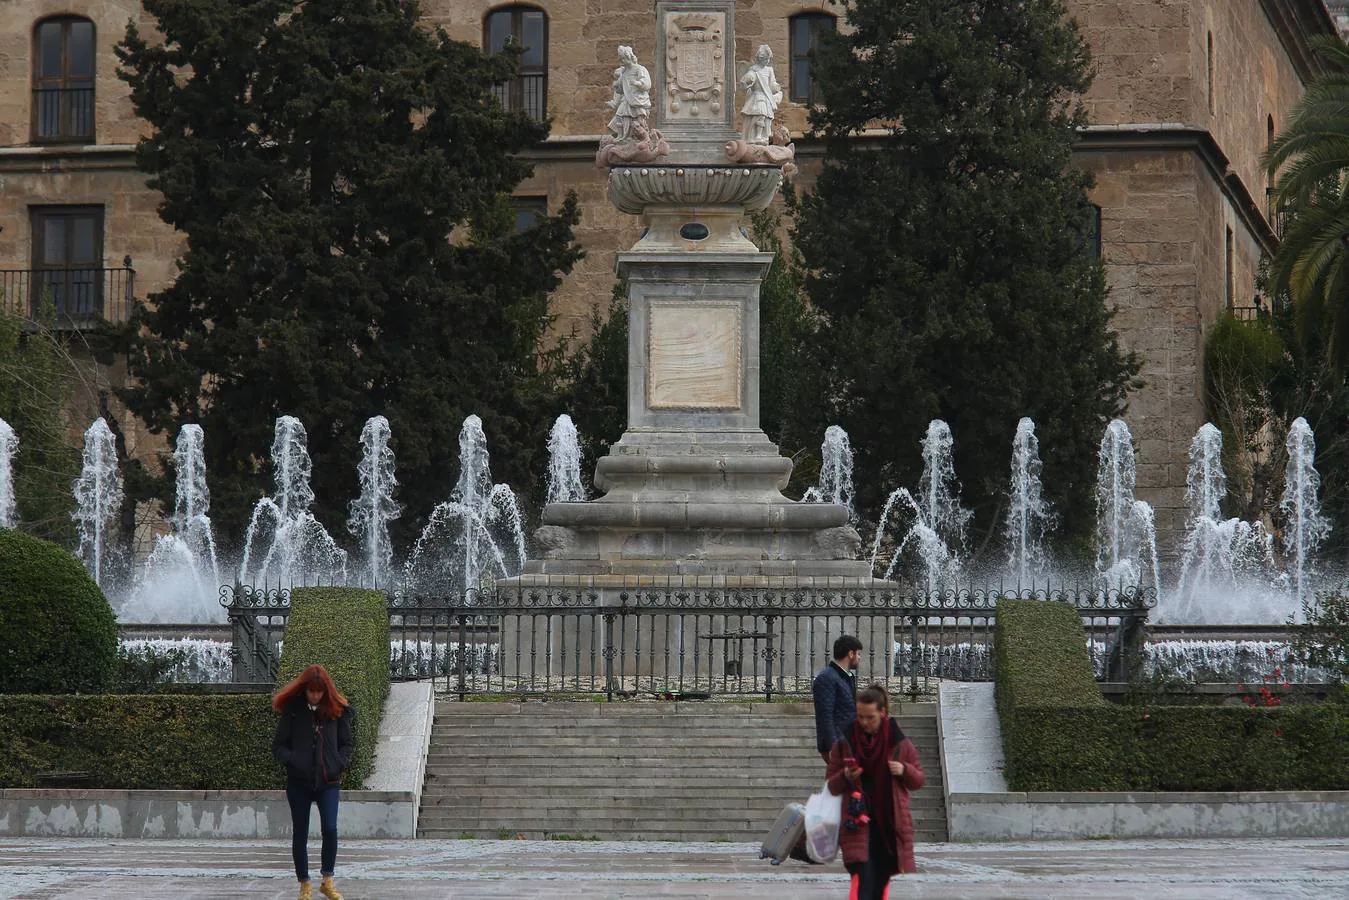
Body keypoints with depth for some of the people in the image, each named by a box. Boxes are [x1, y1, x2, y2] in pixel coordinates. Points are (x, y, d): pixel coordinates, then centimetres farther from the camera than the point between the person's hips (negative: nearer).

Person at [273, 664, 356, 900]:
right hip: (299, 782, 0)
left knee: (330, 829, -14)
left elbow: (347, 743, 13)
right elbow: (278, 746, 1)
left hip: (328, 781, 0)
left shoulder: (337, 711, 3)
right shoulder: (292, 710, -2)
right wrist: (292, 760, -18)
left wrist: (341, 762, -6)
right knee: (300, 834, 6)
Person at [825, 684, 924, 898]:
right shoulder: (844, 744, 2)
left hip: (889, 826, 2)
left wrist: (905, 771, -10)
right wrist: (845, 777, -13)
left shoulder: (900, 744, 3)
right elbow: (832, 786, 9)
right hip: (857, 824, -2)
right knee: (863, 881, -17)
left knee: (881, 882, 7)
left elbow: (918, 780, 12)